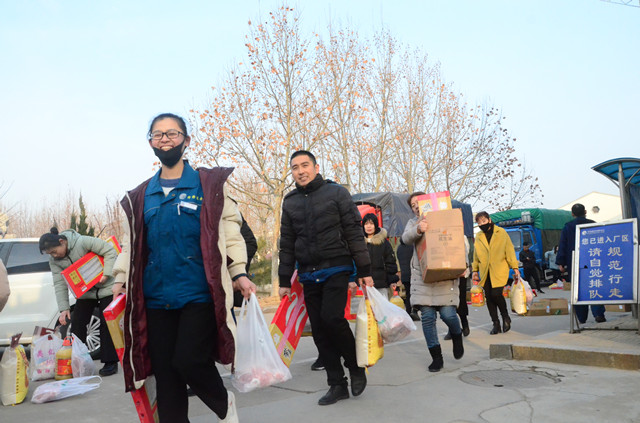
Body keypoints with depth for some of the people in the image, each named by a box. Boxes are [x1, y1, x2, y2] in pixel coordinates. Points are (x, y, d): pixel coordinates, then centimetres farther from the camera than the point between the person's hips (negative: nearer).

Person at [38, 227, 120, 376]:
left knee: (106, 324, -6)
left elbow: (110, 251, -21)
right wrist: (64, 308, -14)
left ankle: (110, 362, 0)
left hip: (105, 287, -6)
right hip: (84, 292, 6)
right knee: (77, 324, 0)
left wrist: (106, 274, -26)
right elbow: (59, 284, -7)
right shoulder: (54, 260, -5)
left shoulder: (83, 242, -23)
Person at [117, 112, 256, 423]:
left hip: (199, 293, -4)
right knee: (165, 374, 8)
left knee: (189, 361, -12)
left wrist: (239, 273, -9)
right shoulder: (140, 197, 14)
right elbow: (133, 247, 18)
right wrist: (121, 283, 11)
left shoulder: (210, 184, 4)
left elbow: (229, 232, 1)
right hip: (156, 298, 4)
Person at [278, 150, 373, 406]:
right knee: (319, 330, 3)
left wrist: (364, 271, -6)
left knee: (332, 318, -19)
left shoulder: (337, 193, 1)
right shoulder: (290, 203, 12)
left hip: (336, 269, -4)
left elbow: (354, 233, -2)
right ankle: (337, 384, 14)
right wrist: (284, 281, 11)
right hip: (308, 276, 5)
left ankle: (356, 367, 6)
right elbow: (286, 244, 15)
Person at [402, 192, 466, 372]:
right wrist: (418, 229, -31)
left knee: (448, 314, -8)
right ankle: (436, 357, 12)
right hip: (422, 278, 2)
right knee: (427, 318, -1)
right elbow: (406, 238, -9)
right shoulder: (413, 223, 13)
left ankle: (457, 338, 26)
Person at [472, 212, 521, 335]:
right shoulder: (479, 237, 11)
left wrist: (515, 267, 0)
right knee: (488, 297, 2)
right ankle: (496, 324, 12)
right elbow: (476, 255, 17)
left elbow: (509, 250, 4)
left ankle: (506, 317, 11)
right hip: (485, 272, 4)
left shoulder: (501, 232, 4)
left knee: (496, 294, -14)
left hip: (499, 270, -3)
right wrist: (475, 271, 14)